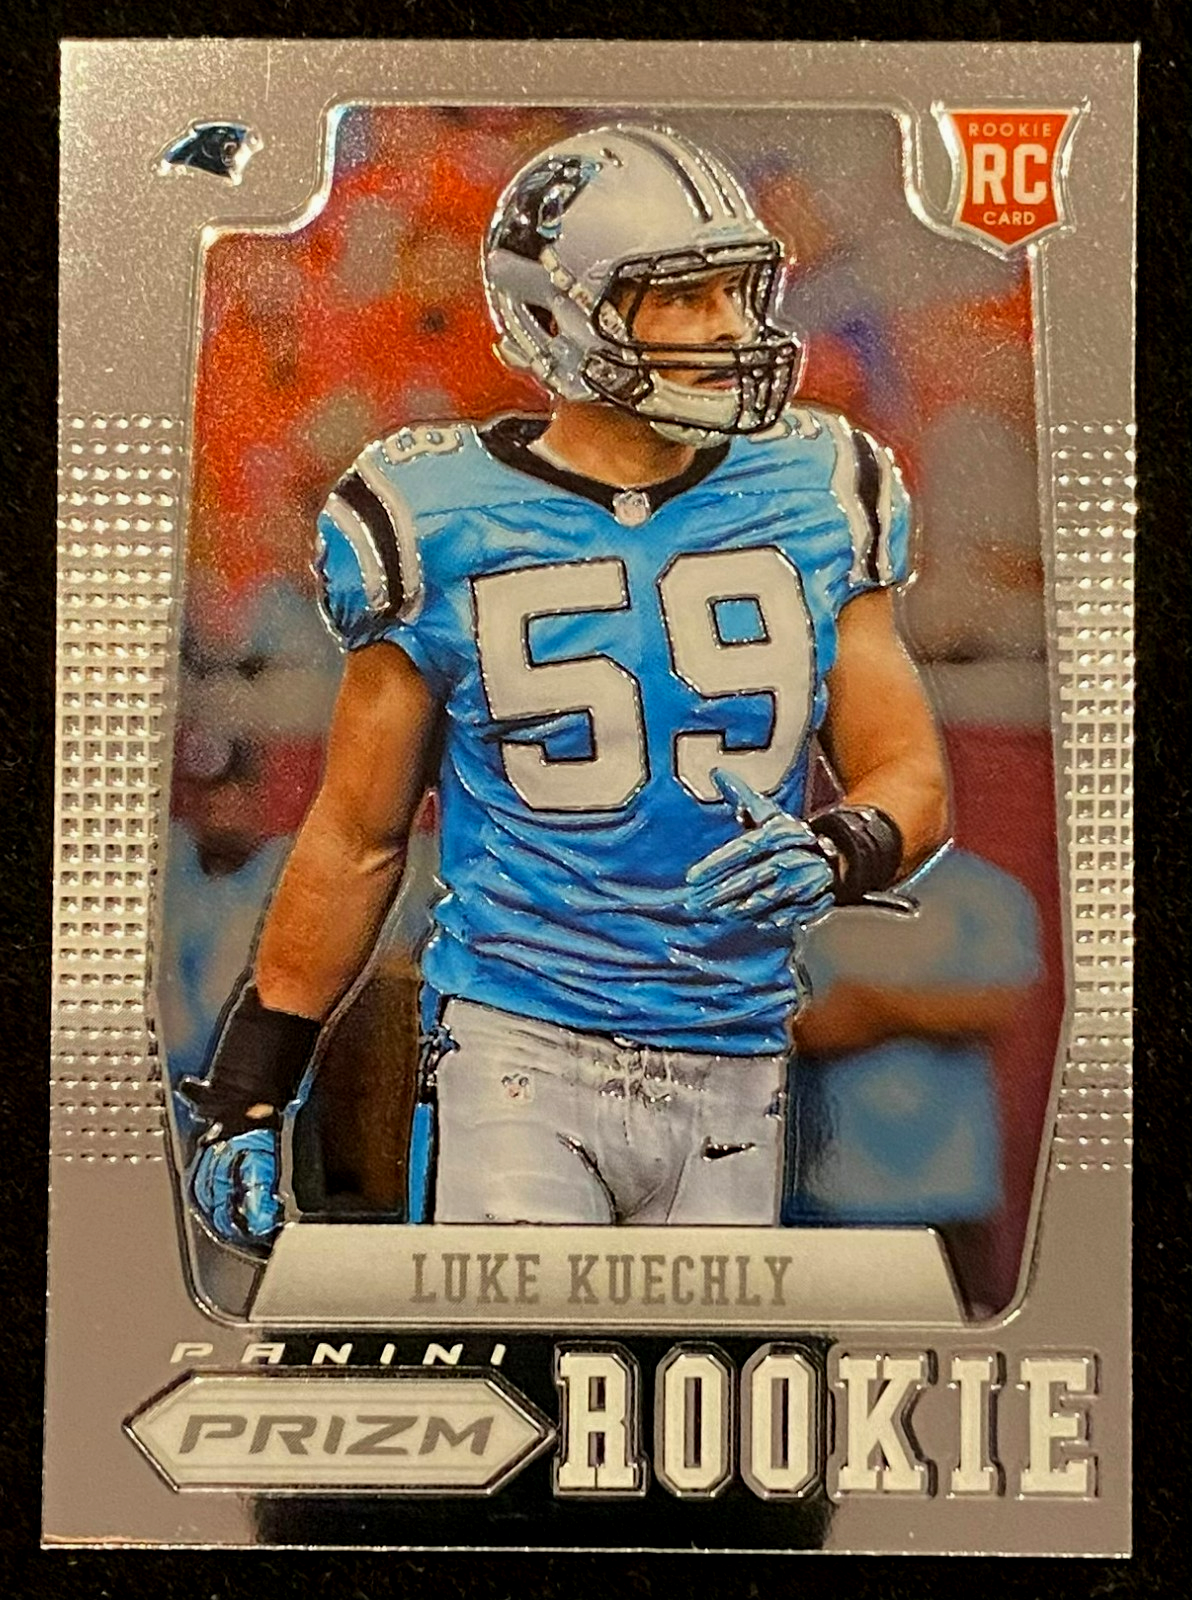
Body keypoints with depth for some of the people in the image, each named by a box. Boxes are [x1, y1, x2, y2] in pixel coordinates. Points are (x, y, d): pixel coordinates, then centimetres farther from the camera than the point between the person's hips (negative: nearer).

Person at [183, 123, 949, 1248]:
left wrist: (835, 851, -18)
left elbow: (911, 774, 7)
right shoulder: (444, 528, -5)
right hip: (520, 1054, -3)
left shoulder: (815, 501, 2)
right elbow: (357, 835, 3)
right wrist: (245, 1091, 6)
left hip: (731, 1069, 3)